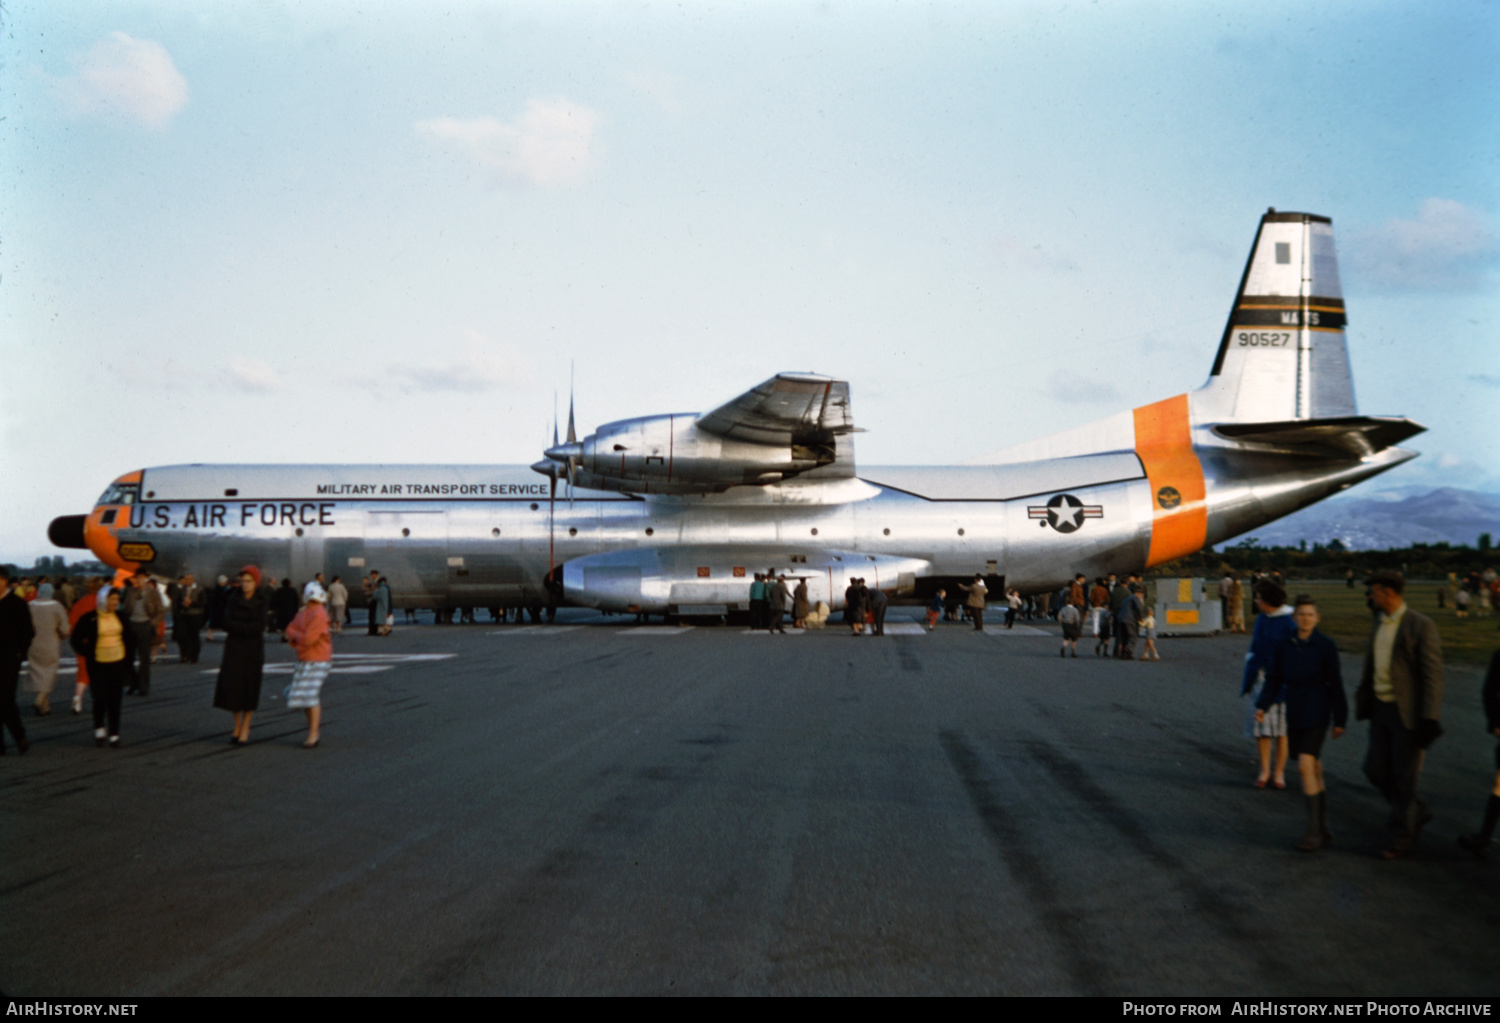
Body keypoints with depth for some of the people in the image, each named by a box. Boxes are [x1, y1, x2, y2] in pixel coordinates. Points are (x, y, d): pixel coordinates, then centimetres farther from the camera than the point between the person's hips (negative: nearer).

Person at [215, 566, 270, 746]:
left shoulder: (262, 601, -1)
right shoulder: (234, 598, 3)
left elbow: (259, 627, -11)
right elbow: (227, 623, -6)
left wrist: (237, 627, -12)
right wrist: (248, 627, -15)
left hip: (253, 649, -2)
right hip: (234, 648, 2)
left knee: (249, 688, 0)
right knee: (232, 687, 0)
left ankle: (245, 729, 8)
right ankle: (237, 726, 14)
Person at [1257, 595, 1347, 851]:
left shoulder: (1325, 646, -7)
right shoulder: (1284, 647, 4)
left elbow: (1335, 684, -3)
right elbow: (1273, 680, 8)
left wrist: (1340, 719, -2)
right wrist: (1262, 706, -6)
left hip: (1316, 714, -5)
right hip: (1294, 714, 5)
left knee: (1305, 767, -16)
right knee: (1314, 771, 12)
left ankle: (1314, 832, -12)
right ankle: (1324, 830, 21)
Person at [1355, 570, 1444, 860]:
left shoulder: (1422, 626, -15)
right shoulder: (1380, 622, 9)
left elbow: (1433, 675, -16)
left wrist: (1429, 720, -20)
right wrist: (1363, 700, 19)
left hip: (1408, 713, -8)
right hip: (1381, 708, 8)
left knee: (1405, 776, 1)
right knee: (1376, 770, 10)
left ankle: (1403, 838, 14)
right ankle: (1416, 813, 32)